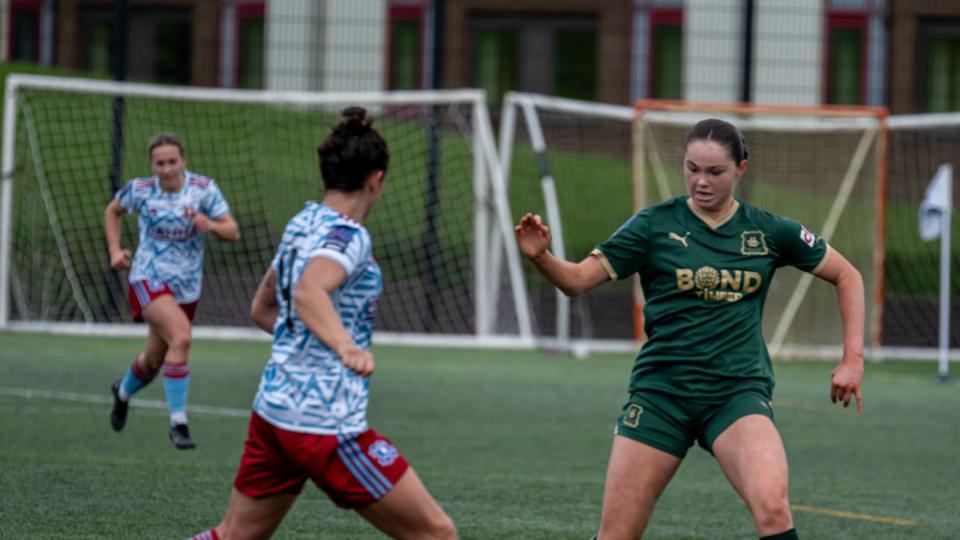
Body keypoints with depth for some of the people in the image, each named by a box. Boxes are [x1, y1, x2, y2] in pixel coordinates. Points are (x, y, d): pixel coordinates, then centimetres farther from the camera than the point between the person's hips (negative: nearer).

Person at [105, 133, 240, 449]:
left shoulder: (204, 189, -9)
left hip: (187, 287, 3)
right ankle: (178, 422, -23)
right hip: (149, 280, -3)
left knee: (153, 361, 16)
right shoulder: (140, 190, -8)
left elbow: (233, 233, -10)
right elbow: (113, 211, 13)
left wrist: (210, 225, -30)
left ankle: (124, 391, 52)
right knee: (181, 337, -29)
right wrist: (115, 250, 1)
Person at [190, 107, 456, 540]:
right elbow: (308, 293, -33)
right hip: (328, 423, -9)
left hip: (273, 409, 9)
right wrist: (346, 346, -50)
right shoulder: (348, 236, -13)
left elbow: (262, 308, 25)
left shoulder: (301, 225, 13)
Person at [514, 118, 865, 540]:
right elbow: (577, 279, -7)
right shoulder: (655, 225, -1)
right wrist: (540, 257, -28)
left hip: (738, 393, 0)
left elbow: (847, 276, 15)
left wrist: (853, 359, 6)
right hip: (662, 390, 0)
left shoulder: (769, 231, 4)